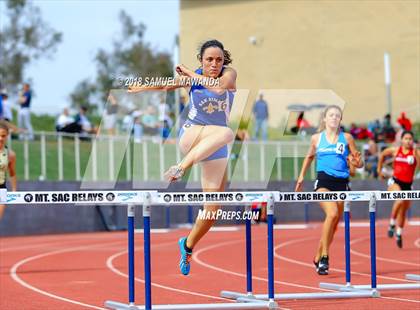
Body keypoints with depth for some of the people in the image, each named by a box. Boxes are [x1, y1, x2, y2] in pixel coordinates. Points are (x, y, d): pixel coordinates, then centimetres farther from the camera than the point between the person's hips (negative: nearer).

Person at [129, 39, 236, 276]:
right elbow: (166, 84, 11)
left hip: (215, 148, 3)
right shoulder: (189, 77, -3)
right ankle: (180, 168, -42)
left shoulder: (229, 73, -6)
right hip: (191, 135, -3)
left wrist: (192, 75, -22)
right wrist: (140, 88, 17)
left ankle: (188, 245, 23)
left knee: (213, 208, 0)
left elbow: (220, 87, -27)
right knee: (226, 132, -38)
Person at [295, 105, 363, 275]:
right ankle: (324, 257, -22)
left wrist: (356, 162, -13)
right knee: (332, 213, -27)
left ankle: (318, 259, 24)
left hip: (341, 183, 2)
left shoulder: (346, 138, 7)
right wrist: (301, 177, 23)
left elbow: (359, 163, 9)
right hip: (323, 181, -2)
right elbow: (310, 157, 27)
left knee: (333, 224, 7)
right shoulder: (317, 138, 9)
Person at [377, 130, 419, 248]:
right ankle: (392, 223, -14)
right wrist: (379, 169, 21)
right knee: (400, 200, -32)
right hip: (395, 181, -2)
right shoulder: (395, 150, -1)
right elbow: (382, 154, 18)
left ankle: (399, 234, 33)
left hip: (407, 184, 2)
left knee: (403, 212, 13)